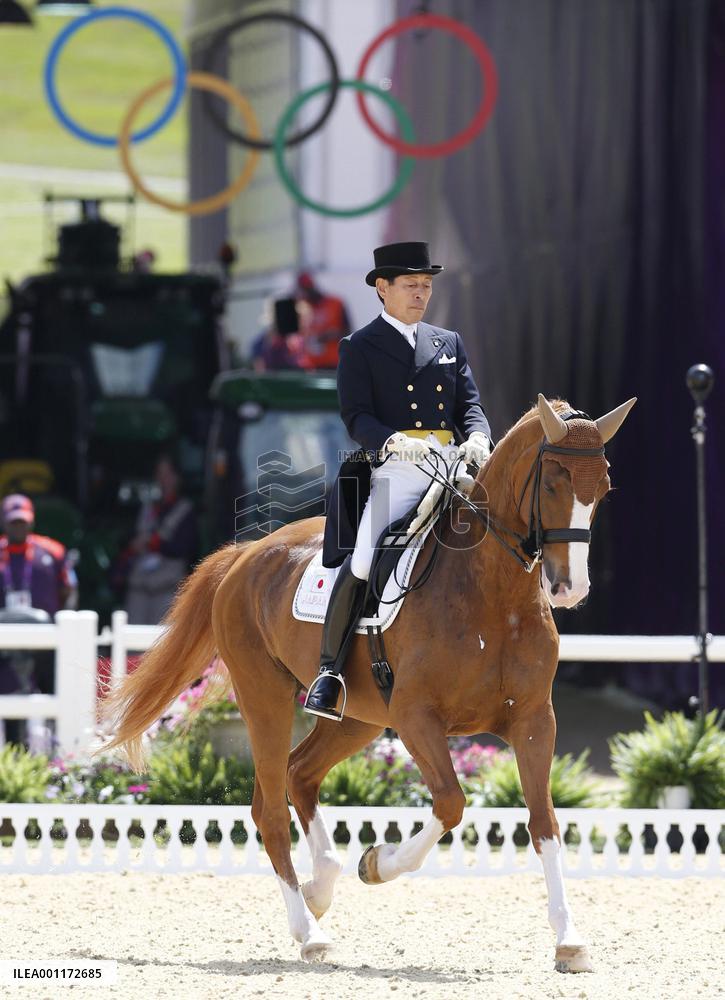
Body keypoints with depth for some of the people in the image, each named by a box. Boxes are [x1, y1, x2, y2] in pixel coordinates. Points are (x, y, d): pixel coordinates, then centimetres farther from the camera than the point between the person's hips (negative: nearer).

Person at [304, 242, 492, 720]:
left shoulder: (449, 343, 22)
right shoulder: (359, 348, 8)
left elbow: (470, 404, 15)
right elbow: (357, 416, -3)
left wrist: (477, 437, -9)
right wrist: (393, 442, -23)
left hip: (451, 468, 5)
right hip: (392, 473, -5)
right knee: (362, 563, -23)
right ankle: (329, 669, -13)